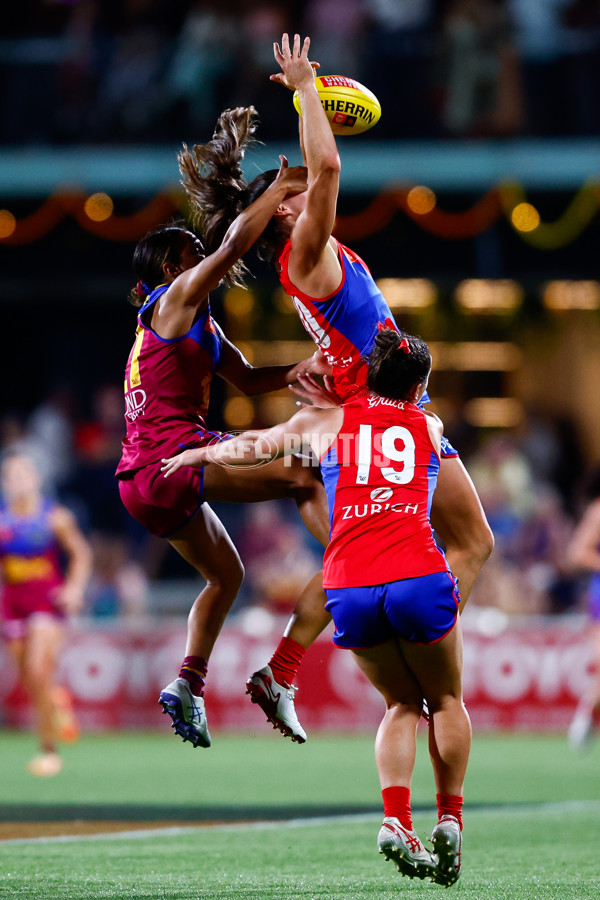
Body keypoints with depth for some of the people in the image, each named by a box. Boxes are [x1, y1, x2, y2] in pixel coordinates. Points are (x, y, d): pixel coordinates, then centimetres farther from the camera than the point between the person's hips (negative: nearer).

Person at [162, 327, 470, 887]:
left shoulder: (328, 421, 16)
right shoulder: (429, 428, 18)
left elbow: (254, 447, 27)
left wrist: (195, 454, 44)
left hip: (349, 588, 2)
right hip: (418, 577, -2)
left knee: (401, 704, 18)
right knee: (445, 700, 20)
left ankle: (396, 822, -1)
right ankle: (449, 821, 11)